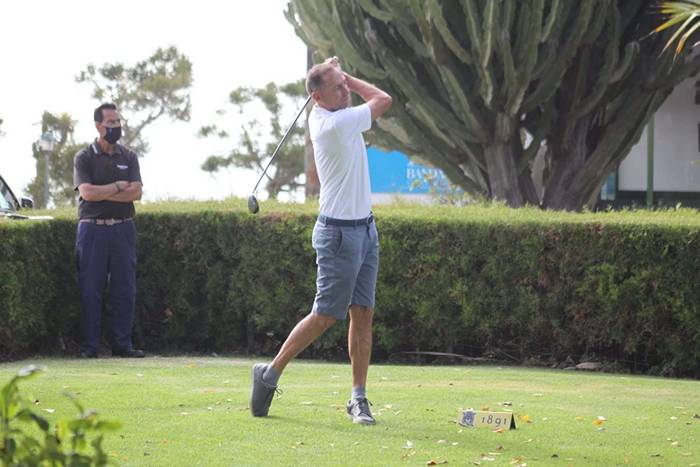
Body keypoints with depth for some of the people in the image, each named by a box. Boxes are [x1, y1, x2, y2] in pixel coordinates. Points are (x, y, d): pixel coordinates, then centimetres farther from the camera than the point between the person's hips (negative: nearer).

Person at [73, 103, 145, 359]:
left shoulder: (128, 157, 10)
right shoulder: (84, 158, 2)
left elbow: (136, 192, -3)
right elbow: (86, 192, -12)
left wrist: (102, 193, -9)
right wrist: (118, 187, -6)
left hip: (123, 229, 3)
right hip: (93, 229, -3)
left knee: (125, 289, 2)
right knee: (90, 289, -2)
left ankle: (122, 344, 7)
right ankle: (89, 345, 2)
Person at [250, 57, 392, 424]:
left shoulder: (320, 117, 7)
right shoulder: (335, 125, -20)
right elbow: (383, 99, -6)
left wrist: (340, 77, 10)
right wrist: (344, 78, 3)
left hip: (364, 228, 9)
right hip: (340, 232, -9)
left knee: (363, 314, 4)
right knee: (326, 314, -4)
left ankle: (358, 397, 4)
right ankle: (270, 373, 9)